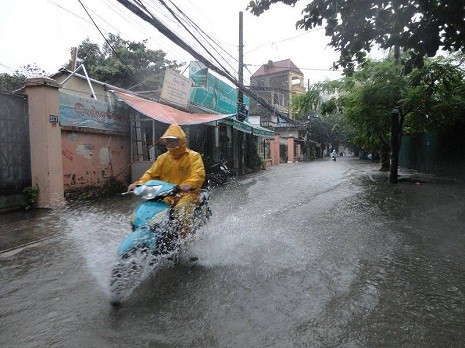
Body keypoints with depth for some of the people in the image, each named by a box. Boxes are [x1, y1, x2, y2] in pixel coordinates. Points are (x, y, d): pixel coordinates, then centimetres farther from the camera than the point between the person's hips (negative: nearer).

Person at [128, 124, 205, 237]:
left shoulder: (193, 156, 0)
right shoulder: (163, 158, 18)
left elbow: (198, 175, -15)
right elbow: (151, 173, 14)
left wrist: (188, 185, -36)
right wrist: (138, 184, -6)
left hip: (187, 193, -5)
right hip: (166, 196, 5)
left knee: (181, 209, -35)